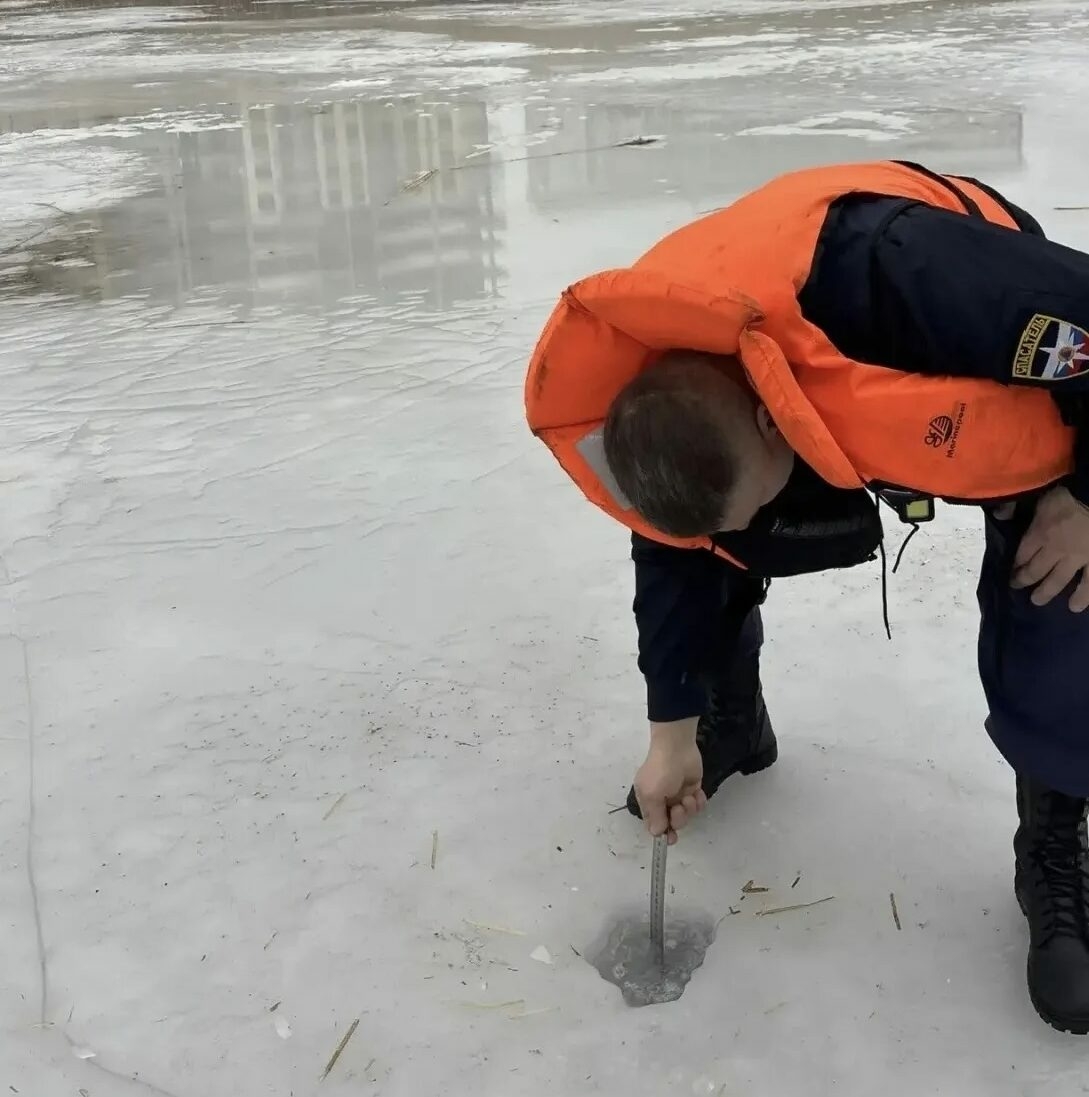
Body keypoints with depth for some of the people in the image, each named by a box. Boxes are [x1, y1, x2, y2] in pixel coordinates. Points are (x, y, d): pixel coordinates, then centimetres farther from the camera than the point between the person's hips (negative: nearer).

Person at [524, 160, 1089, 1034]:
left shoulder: (912, 275, -48)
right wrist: (673, 730, -4)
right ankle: (730, 728, 22)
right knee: (694, 542, -6)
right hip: (846, 416, 5)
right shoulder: (654, 395, -26)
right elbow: (673, 551, -10)